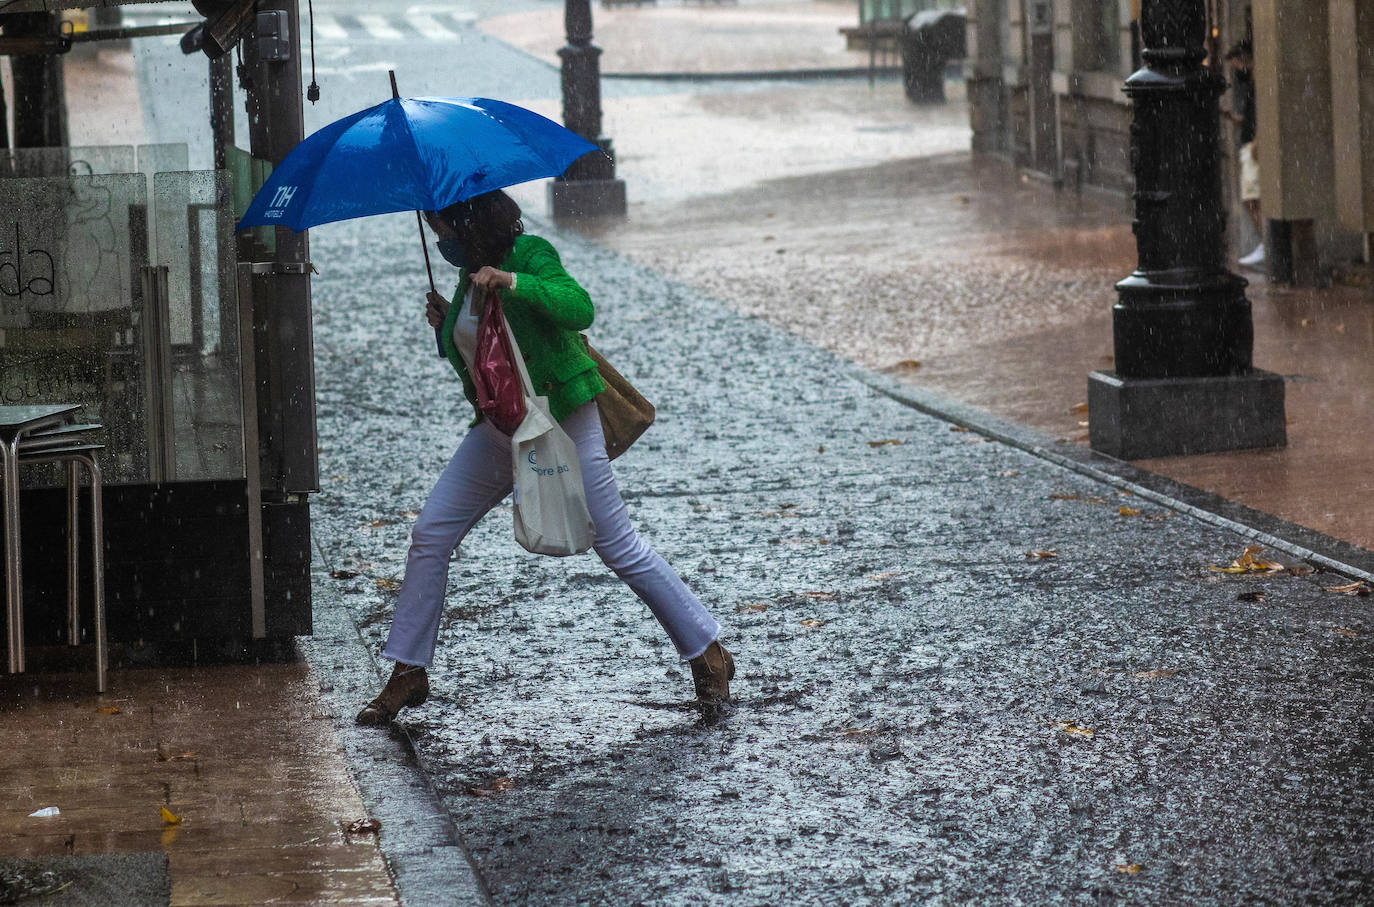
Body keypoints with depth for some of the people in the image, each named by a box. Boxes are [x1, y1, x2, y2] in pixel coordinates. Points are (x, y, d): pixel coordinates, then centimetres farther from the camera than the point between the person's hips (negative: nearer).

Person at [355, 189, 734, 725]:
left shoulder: (531, 255, -12)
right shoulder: (470, 278, 10)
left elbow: (579, 310, -27)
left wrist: (514, 283, -37)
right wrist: (445, 325, 3)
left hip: (564, 424, -8)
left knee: (619, 548, -5)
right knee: (430, 535, 1)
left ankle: (707, 652, 9)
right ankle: (408, 673, 10)